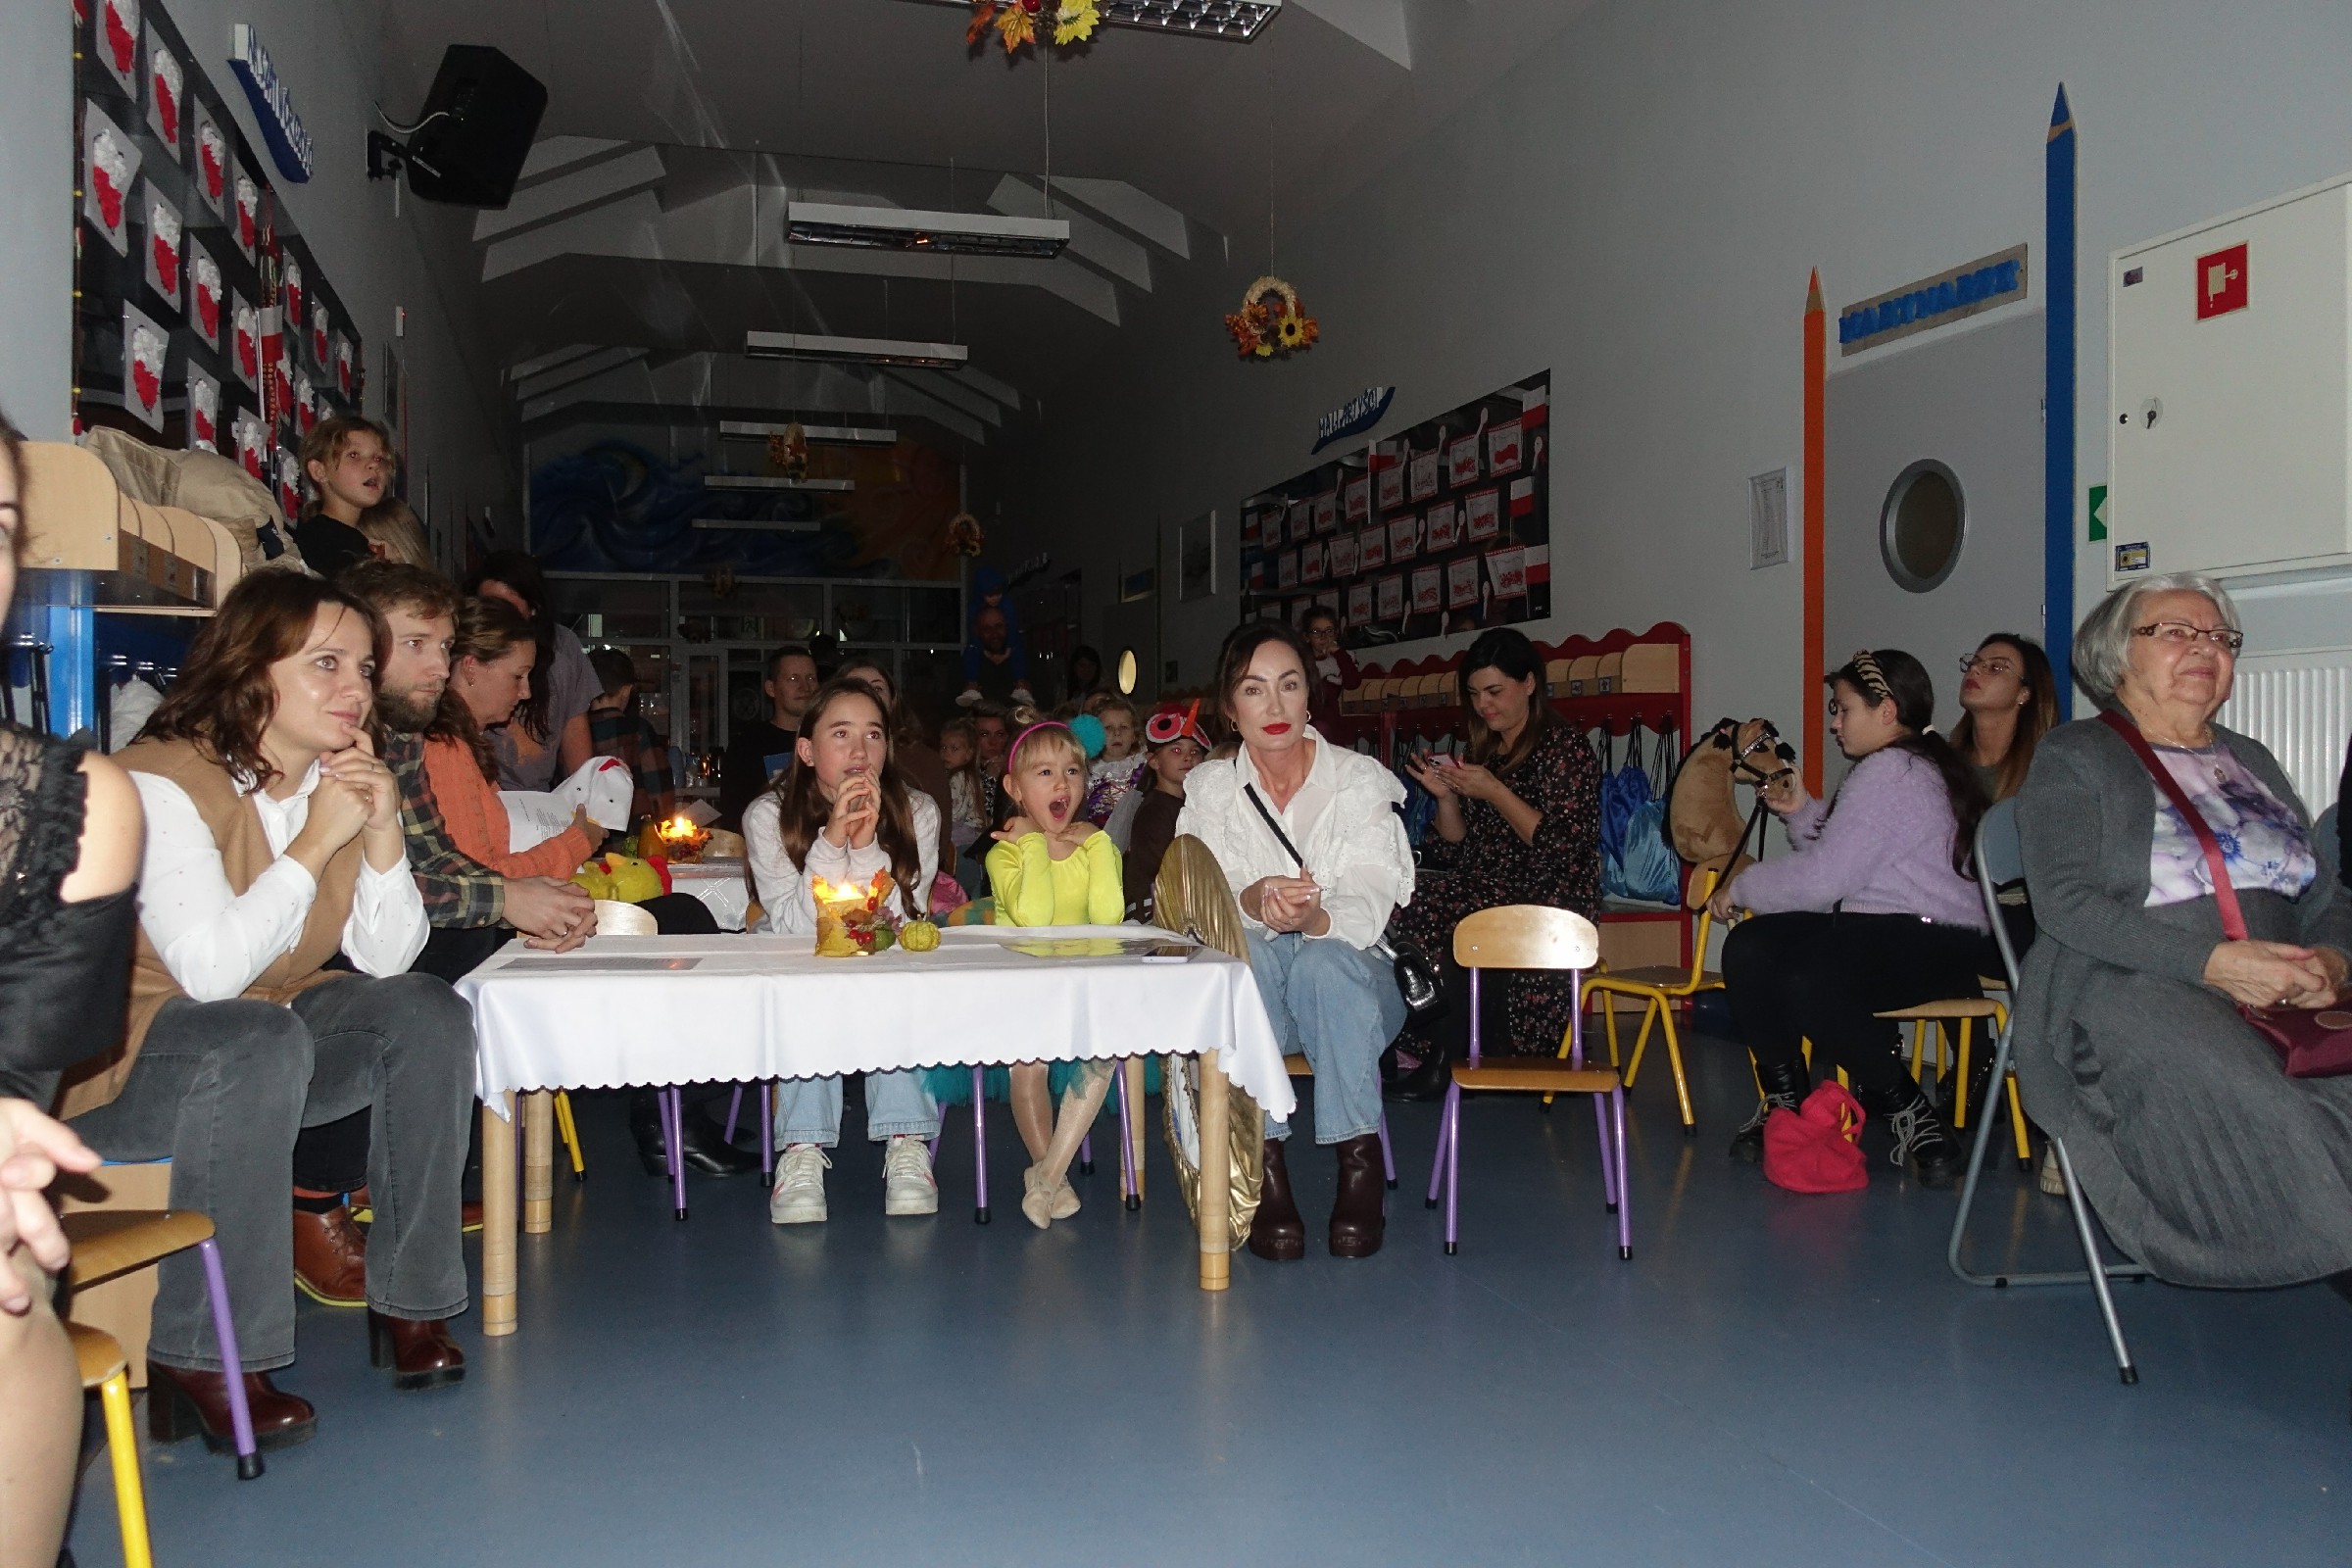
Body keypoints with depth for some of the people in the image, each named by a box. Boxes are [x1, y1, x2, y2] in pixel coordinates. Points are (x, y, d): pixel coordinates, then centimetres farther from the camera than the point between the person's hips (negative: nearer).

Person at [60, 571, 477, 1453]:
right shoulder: (164, 782, -20)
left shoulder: (336, 779, 2)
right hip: (114, 1059, -7)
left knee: (429, 1015, -12)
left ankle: (410, 1300, -4)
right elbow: (212, 968, -32)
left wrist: (383, 835, -16)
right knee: (259, 1042, -35)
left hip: (263, 1036, 7)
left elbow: (387, 959, -2)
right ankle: (202, 1359, -25)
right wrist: (315, 843, -25)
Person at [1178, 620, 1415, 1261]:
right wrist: (1253, 901, -36)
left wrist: (1316, 917, -39)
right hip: (1246, 991, 1)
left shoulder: (1361, 781, -3)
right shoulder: (1209, 788, 2)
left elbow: (1370, 903, -14)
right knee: (1246, 956, -34)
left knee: (1323, 960, -35)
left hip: (1348, 976, -1)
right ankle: (1265, 1166, -32)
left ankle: (1359, 1162, -26)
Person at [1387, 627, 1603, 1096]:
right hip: (1481, 888, 6)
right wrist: (1445, 795, -1)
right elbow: (1457, 837, 19)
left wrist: (1493, 791, -17)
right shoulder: (1480, 750, 15)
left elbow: (1561, 843, -14)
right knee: (1402, 928, -21)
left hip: (1550, 901, -6)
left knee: (1458, 940, -31)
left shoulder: (1566, 750, -4)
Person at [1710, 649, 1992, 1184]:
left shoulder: (1889, 771, -13)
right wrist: (1802, 813, 9)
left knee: (1809, 981, -35)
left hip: (1936, 944, -11)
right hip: (1882, 930, 11)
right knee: (1749, 948, -6)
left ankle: (1910, 1114, -17)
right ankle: (1784, 1099, 2)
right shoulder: (1922, 764, 20)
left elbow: (1824, 878, -18)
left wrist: (1740, 888, -6)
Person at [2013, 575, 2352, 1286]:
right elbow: (2066, 903, -7)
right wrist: (2213, 960, -18)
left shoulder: (2253, 762, 26)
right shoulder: (2074, 758, 7)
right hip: (2129, 986, -5)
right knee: (2251, 1101, -36)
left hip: (2281, 995, 6)